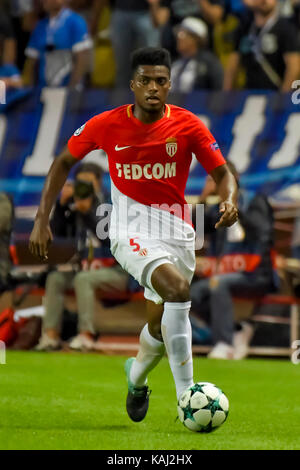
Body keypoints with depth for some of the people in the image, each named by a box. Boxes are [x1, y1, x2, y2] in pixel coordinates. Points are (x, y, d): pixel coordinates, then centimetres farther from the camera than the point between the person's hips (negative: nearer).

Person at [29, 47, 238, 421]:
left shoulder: (188, 126, -5)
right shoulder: (106, 125, -6)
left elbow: (222, 172, 0)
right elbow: (64, 162, 7)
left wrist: (229, 201, -24)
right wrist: (42, 219, 2)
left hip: (177, 230, 3)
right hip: (131, 230, -3)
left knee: (162, 325, 10)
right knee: (178, 288, -30)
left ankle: (136, 378, 47)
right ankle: (187, 397, -28)